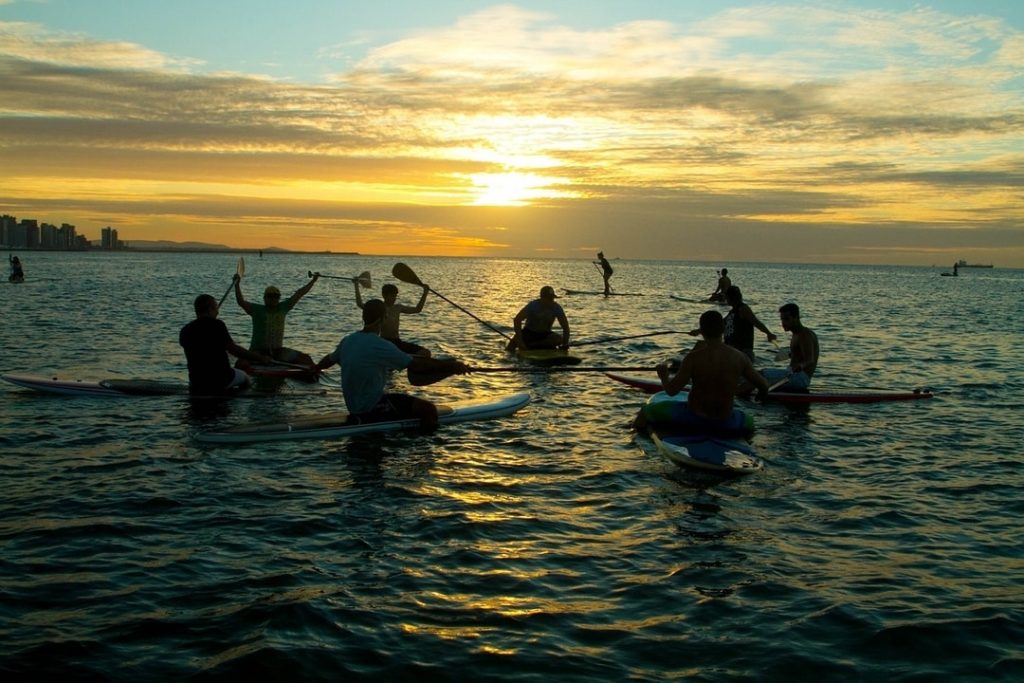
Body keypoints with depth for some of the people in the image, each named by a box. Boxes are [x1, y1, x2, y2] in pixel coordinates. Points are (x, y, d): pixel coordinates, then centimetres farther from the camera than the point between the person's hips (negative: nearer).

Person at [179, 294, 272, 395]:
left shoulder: (185, 331, 2)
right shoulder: (216, 325, -13)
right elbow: (233, 349, -19)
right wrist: (261, 358, -15)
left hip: (196, 382, 4)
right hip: (221, 379, -4)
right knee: (243, 377, 25)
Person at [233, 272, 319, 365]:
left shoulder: (283, 308, 6)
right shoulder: (257, 309, -5)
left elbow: (299, 294, 10)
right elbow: (241, 302, -18)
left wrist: (314, 280, 13)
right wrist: (237, 284, -30)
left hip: (278, 350, 4)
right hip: (258, 351, -4)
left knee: (305, 360, -2)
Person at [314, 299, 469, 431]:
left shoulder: (347, 341, 3)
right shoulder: (381, 346, -21)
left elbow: (329, 360, 23)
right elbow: (417, 365, -21)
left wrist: (315, 368, 46)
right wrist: (452, 366, -13)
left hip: (354, 406, 9)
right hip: (372, 409, -9)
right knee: (429, 409, -12)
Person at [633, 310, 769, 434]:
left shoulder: (694, 357, -19)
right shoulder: (740, 358, -9)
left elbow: (671, 390, -21)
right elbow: (764, 385, -1)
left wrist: (663, 375, 1)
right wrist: (762, 392, 24)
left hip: (694, 420, -3)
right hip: (726, 425, 3)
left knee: (647, 411, 17)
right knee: (749, 421, 38)